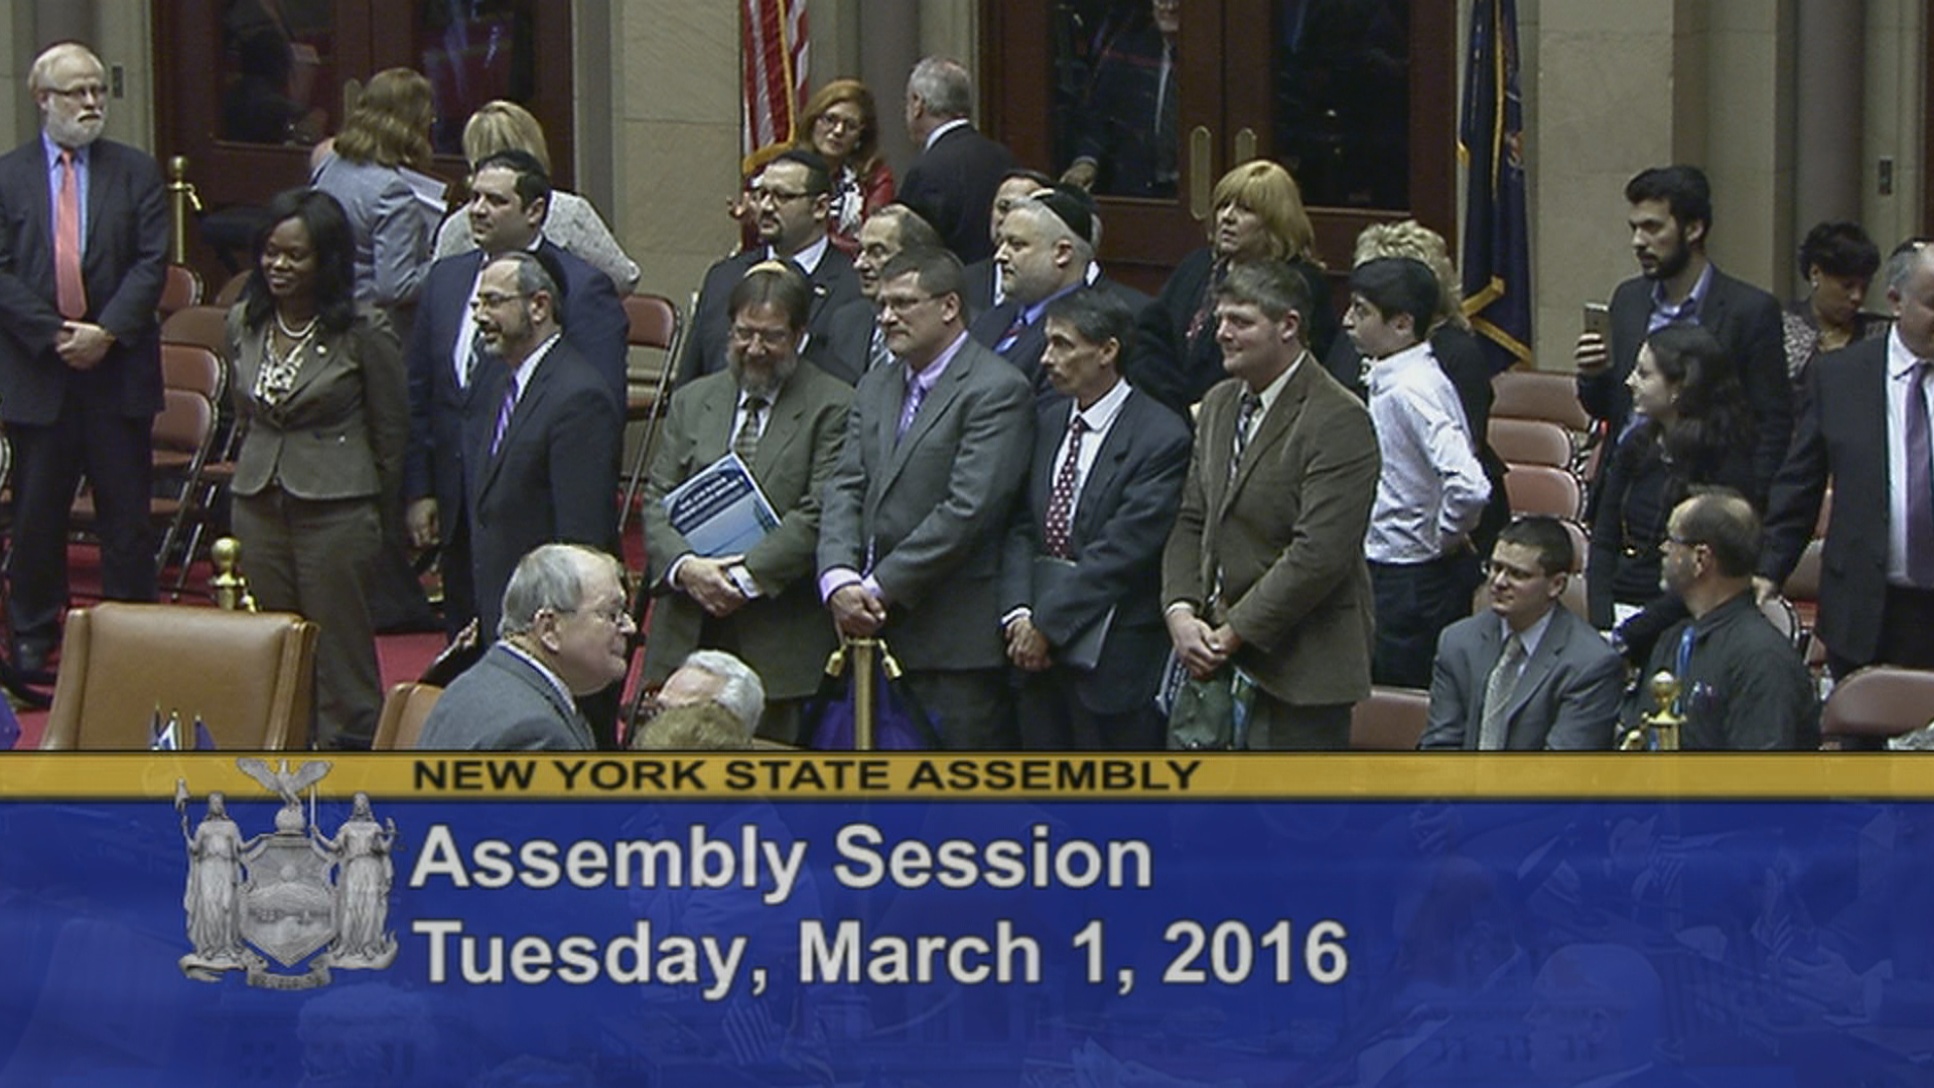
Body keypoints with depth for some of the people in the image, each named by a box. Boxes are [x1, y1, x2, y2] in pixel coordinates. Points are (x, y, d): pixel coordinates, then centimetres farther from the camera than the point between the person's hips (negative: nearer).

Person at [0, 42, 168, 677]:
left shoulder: (136, 173, 6)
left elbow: (152, 263, -2)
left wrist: (107, 331, -15)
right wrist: (54, 334, -14)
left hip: (119, 368, 0)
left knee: (127, 512, 3)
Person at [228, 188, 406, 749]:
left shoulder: (362, 333, -10)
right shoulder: (244, 324, 5)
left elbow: (391, 430, -1)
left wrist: (373, 505, 6)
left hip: (337, 507, -5)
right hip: (258, 503, 5)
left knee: (340, 656, 0)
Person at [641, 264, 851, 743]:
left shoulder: (830, 407, 0)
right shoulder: (691, 402, 16)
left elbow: (819, 515, -8)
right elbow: (657, 501, 11)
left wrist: (745, 576, -15)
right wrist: (684, 566, -10)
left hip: (779, 644, -4)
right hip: (689, 636, 4)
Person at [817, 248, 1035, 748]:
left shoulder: (996, 390, -7)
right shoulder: (875, 389, 18)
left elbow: (967, 510, -15)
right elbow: (845, 490, 10)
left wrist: (881, 589, -15)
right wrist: (839, 578, -9)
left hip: (955, 640, -7)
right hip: (876, 631, 7)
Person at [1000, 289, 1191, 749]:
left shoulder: (1161, 437, -11)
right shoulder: (1048, 423, 12)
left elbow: (1123, 549, -16)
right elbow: (1022, 529, 10)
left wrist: (1047, 624, -15)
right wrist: (1019, 613, -7)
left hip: (1115, 659, -6)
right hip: (1040, 649, 6)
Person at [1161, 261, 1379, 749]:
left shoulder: (1338, 422, -14)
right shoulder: (1219, 405, 14)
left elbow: (1319, 554, -20)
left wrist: (1232, 634, -17)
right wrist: (1181, 612, -2)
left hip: (1298, 670, -8)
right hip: (1221, 656, 8)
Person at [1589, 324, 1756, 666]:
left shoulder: (1728, 463, -7)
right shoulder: (1636, 446, 12)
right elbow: (1603, 542, 12)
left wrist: (1626, 636, -13)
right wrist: (1602, 625, -4)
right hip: (1619, 608, 5)